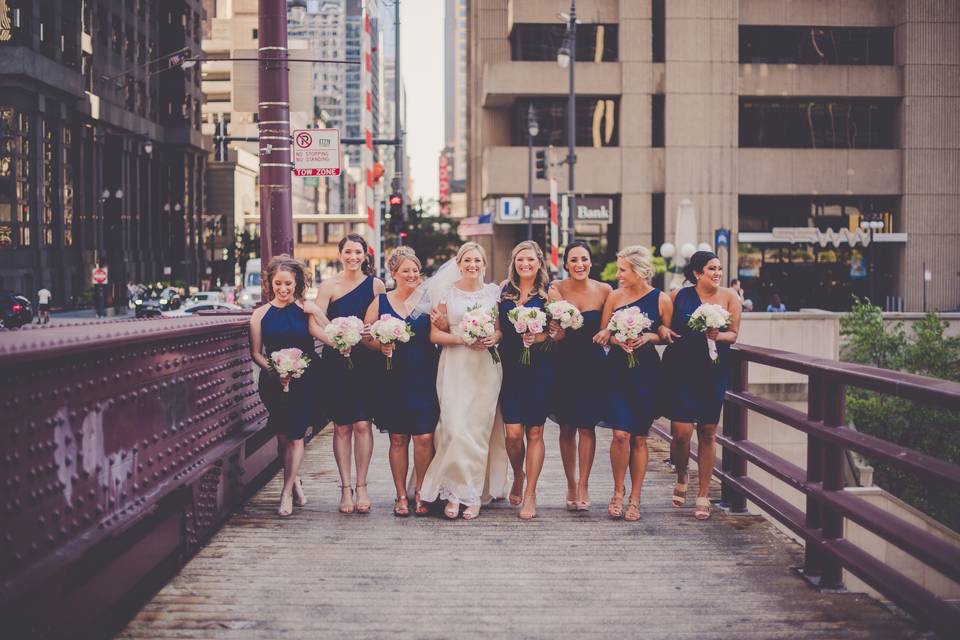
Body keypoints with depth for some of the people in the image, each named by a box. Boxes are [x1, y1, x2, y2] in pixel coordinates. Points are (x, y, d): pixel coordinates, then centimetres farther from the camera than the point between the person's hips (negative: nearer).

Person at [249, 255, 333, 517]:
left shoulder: (305, 309, 0)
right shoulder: (261, 314, 4)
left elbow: (330, 337, -13)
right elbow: (256, 352, 3)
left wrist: (314, 313, -27)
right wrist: (272, 368, -13)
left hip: (305, 379, -2)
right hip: (274, 382, 2)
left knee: (295, 435, -6)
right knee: (283, 436, 6)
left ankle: (287, 492, 0)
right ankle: (294, 481, 29)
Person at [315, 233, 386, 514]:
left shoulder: (376, 285, 6)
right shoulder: (329, 286, 2)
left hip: (366, 361, 1)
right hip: (336, 362, 0)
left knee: (362, 424, -5)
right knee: (342, 426, 1)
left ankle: (361, 487, 5)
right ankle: (345, 488, 8)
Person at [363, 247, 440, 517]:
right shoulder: (380, 302, 6)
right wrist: (380, 345, -9)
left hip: (424, 377, -1)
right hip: (393, 378, 1)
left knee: (424, 436, -6)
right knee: (398, 438, 5)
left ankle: (421, 493, 10)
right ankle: (401, 495, 16)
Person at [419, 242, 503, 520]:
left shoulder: (494, 292, 11)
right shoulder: (447, 293, 7)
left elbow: (502, 328, 14)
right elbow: (435, 334, 4)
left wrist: (494, 338, -7)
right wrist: (462, 339, -10)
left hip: (486, 366, 1)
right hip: (455, 365, -1)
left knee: (479, 430, -2)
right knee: (456, 429, -12)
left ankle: (471, 494, 5)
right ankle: (455, 492, -3)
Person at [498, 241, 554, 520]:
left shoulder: (549, 292, 3)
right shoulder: (504, 290, 10)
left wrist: (538, 338, -16)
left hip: (539, 368, -2)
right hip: (510, 368, 2)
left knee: (534, 432, 0)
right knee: (513, 432, -6)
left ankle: (530, 494, 9)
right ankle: (518, 475, 24)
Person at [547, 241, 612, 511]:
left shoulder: (604, 291, -3)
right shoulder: (557, 289, -6)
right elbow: (556, 335, -9)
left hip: (592, 364, 0)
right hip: (564, 364, 0)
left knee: (586, 426, -2)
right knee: (567, 427, 7)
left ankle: (583, 486, 7)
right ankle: (571, 484, 20)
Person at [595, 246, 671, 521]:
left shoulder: (661, 300, 0)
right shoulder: (614, 297, 4)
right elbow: (601, 335, 10)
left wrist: (650, 336, -11)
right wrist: (614, 337, -11)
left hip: (647, 373, 0)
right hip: (617, 370, 1)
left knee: (639, 437, 4)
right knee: (621, 434, -11)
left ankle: (634, 499, 15)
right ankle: (618, 491, 9)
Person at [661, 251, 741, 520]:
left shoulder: (729, 297, 2)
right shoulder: (679, 296, 1)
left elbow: (733, 335, 1)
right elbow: (665, 328, 7)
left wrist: (718, 336, -20)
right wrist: (663, 331, -16)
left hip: (712, 373, 1)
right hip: (680, 370, -1)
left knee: (708, 434, 5)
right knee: (681, 432, -9)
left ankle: (703, 496, 17)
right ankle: (681, 479, 22)